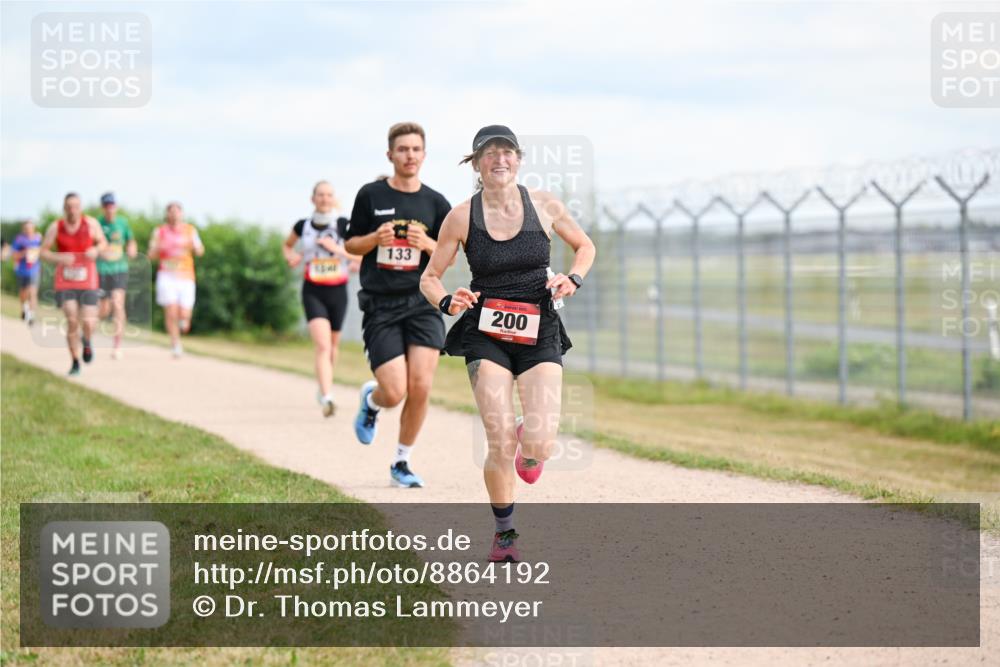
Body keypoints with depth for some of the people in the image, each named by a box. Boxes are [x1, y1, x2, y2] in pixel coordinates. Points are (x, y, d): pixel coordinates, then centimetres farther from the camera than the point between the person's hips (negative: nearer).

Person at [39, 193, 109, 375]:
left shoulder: (90, 223, -6)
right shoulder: (55, 227, -6)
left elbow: (103, 243, 8)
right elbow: (44, 252, 0)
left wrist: (96, 250, -16)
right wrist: (59, 258, -21)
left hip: (87, 281, 0)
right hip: (64, 282, 0)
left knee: (88, 323, -9)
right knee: (72, 321, -10)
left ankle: (86, 341, 29)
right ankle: (75, 362, 8)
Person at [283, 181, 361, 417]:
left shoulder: (345, 226, -4)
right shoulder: (303, 226, 1)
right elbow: (287, 245, 22)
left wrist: (339, 250, -21)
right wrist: (290, 256, 0)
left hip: (338, 291, 1)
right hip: (313, 292, -1)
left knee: (333, 346, 17)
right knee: (322, 346, -18)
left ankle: (324, 387, 44)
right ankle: (327, 398, -27)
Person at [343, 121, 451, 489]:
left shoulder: (436, 203, 6)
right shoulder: (370, 195, 1)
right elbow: (350, 244, 9)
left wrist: (427, 244, -10)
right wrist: (374, 239, -12)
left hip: (423, 303, 2)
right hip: (380, 307, -2)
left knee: (421, 388, -10)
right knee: (395, 393, -10)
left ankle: (402, 463, 11)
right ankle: (370, 400, 29)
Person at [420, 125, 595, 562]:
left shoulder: (544, 205, 1)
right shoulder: (462, 217, -2)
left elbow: (584, 246, 17)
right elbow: (429, 278, 6)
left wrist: (573, 279, -3)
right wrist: (447, 302, -16)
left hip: (539, 335, 1)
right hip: (486, 337, -1)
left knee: (539, 445, -16)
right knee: (501, 443, -14)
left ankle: (528, 449, 25)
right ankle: (504, 533, 11)